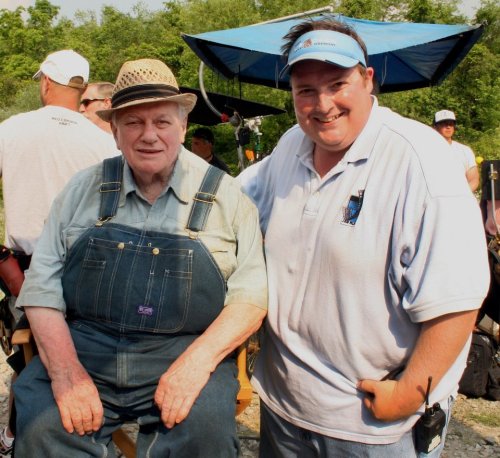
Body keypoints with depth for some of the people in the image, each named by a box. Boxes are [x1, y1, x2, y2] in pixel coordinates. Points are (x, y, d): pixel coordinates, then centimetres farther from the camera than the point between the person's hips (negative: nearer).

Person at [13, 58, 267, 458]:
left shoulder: (225, 196, 3)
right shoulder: (84, 190, 9)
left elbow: (250, 296, -1)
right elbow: (42, 285, 5)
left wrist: (198, 361, -17)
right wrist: (65, 370, -10)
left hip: (186, 356, -1)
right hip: (80, 351, 2)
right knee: (41, 425, -24)